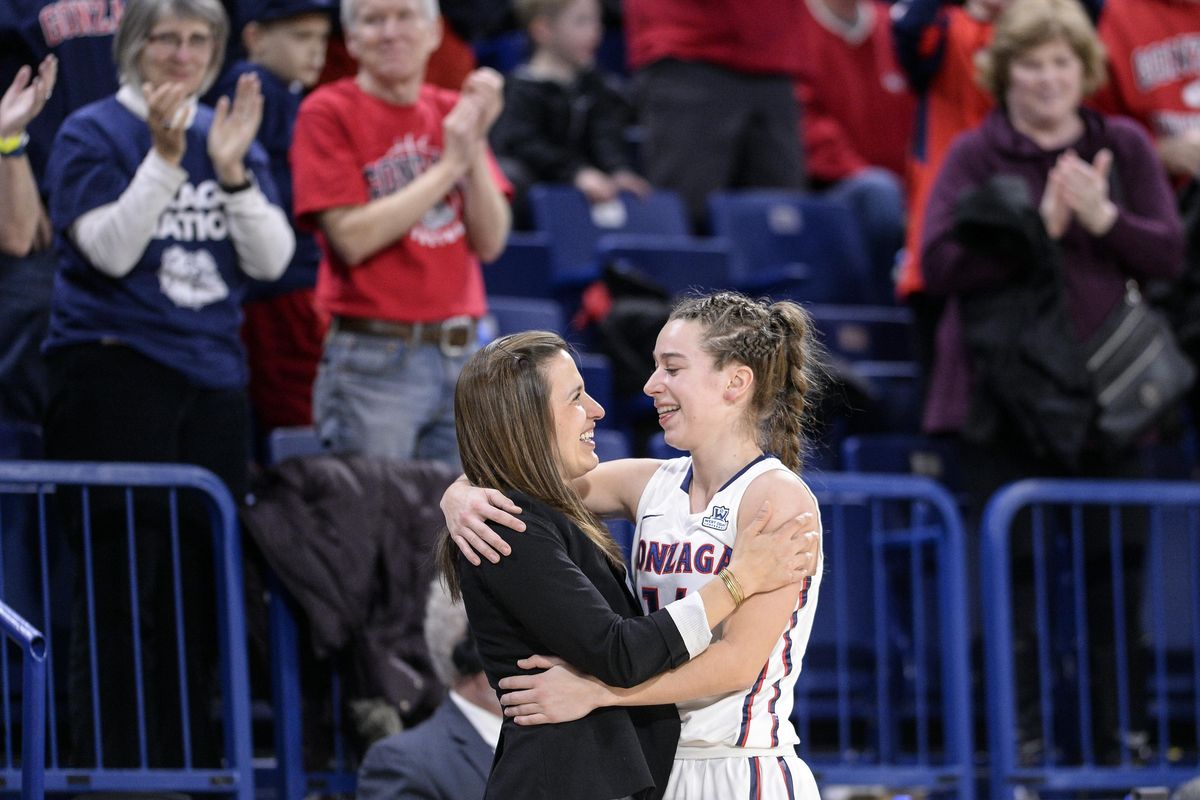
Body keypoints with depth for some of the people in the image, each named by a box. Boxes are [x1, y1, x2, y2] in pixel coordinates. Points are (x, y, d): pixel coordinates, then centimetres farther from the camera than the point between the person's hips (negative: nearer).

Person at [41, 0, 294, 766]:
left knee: (202, 587, 6)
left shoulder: (232, 134, 13)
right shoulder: (92, 134, -2)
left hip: (212, 374, 5)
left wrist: (231, 169, -10)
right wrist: (164, 156, -21)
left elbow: (272, 259, 4)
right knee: (116, 587, -5)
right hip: (114, 371, -5)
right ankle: (109, 769, -2)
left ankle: (186, 766, 13)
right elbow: (110, 250, -13)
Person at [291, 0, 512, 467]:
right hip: (373, 361, -5)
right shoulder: (329, 112, -2)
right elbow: (353, 238, -13)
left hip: (459, 357, 5)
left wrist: (475, 145, -8)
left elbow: (489, 242, 6)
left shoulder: (452, 113, 12)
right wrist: (449, 165, -10)